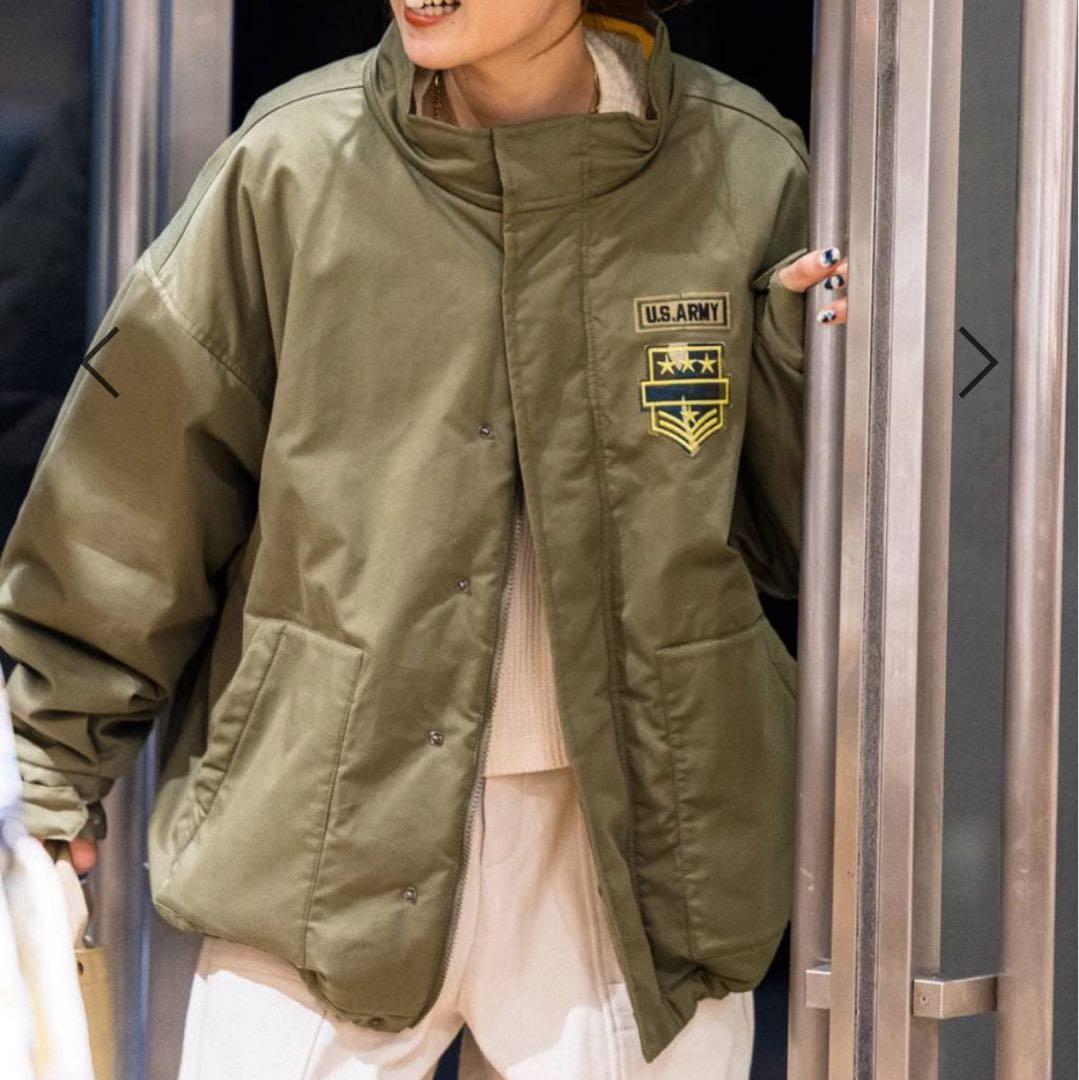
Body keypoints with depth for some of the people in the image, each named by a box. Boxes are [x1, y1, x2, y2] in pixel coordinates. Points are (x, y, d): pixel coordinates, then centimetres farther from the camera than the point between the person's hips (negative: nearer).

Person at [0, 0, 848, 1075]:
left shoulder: (743, 170, -3)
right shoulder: (294, 160, -5)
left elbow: (790, 536, 7)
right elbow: (144, 475, 5)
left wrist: (829, 365, -12)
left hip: (631, 844, 1)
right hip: (327, 844, 0)